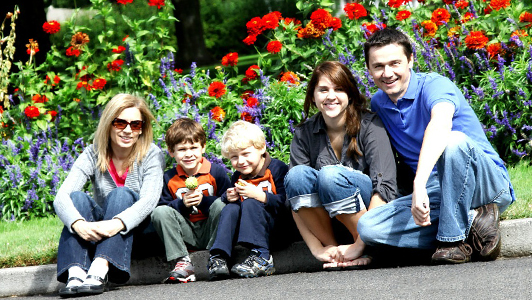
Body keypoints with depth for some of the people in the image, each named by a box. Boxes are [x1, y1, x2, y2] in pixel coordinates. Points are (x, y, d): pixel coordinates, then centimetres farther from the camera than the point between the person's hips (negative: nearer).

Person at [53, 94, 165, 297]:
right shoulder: (93, 155, -4)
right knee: (78, 197, -24)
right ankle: (76, 273, -46)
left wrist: (118, 223, -44)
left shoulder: (152, 156, -7)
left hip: (136, 231, -2)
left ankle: (99, 272, -50)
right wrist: (78, 224, -41)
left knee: (121, 194, -29)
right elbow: (61, 197, -18)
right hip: (98, 232, 2)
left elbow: (149, 200, -24)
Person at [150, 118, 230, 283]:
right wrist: (182, 204, -18)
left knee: (220, 205, -28)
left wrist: (203, 201, -22)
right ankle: (183, 262, -27)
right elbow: (164, 208, 0)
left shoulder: (217, 172, -4)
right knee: (159, 212, -19)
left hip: (211, 231, -2)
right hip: (187, 235, 2)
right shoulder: (168, 178, 3)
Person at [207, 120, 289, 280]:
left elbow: (284, 203, -18)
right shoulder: (237, 177, 13)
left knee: (251, 204, -28)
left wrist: (258, 195, -26)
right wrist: (228, 197, -6)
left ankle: (262, 258, -38)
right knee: (230, 208, -19)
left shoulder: (278, 168, -7)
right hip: (244, 228, 5)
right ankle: (218, 257, -32)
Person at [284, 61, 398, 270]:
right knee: (297, 175, -23)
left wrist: (360, 245, -26)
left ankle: (367, 251, -20)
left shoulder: (369, 125, -9)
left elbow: (385, 186, -19)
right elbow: (293, 196, -5)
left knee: (330, 174, -30)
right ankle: (333, 249, -20)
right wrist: (317, 249, -18)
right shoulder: (304, 134, 0)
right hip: (330, 220, 3)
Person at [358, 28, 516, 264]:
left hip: (489, 185, -6)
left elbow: (441, 124, -38)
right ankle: (472, 221, -16)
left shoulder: (434, 85, -14)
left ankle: (453, 239, -24)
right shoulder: (378, 104, 9)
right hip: (437, 194, 6)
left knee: (453, 140, -38)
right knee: (367, 227, -19)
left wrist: (419, 185, -50)